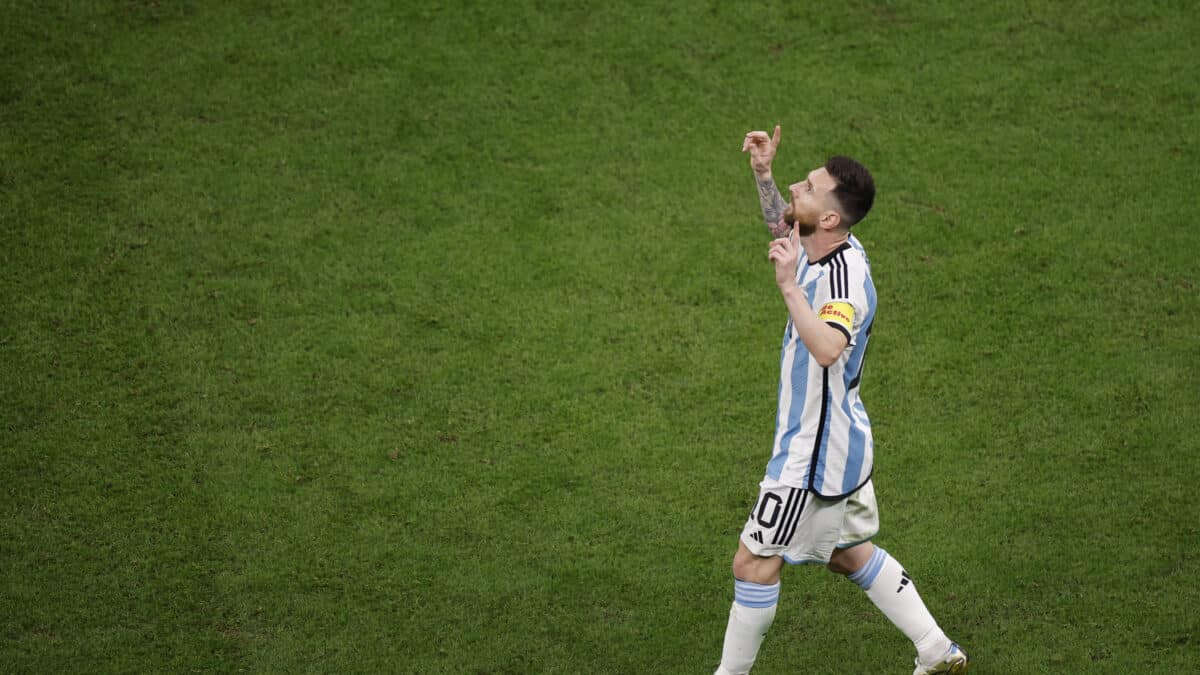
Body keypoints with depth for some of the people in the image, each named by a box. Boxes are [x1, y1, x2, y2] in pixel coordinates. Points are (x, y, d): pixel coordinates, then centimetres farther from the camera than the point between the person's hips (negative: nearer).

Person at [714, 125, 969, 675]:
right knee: (849, 553, 23)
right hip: (840, 442, 10)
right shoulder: (831, 249, -2)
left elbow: (827, 348, -50)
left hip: (814, 453, -10)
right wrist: (762, 172, 8)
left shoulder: (843, 274, -30)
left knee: (755, 562, 3)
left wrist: (790, 285, -49)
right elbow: (783, 229, 22)